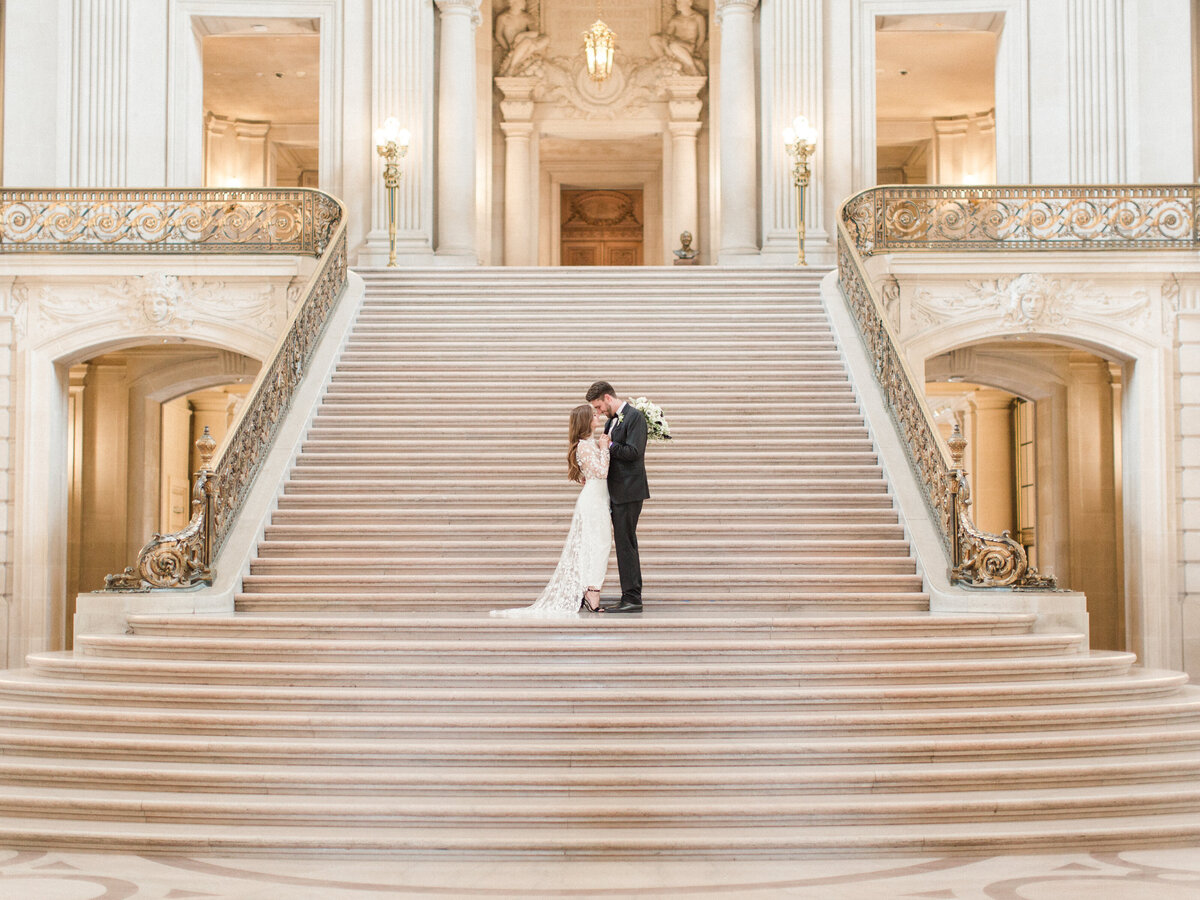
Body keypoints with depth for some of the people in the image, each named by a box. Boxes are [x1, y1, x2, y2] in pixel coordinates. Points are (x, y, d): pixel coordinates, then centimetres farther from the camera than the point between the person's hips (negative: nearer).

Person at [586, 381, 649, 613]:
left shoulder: (634, 416, -11)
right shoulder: (612, 420, 17)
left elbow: (633, 452, -21)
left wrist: (609, 446, -9)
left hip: (628, 491, -9)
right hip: (617, 492, 9)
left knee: (625, 544, -8)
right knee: (624, 544, 11)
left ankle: (632, 598, -5)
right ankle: (631, 597, 15)